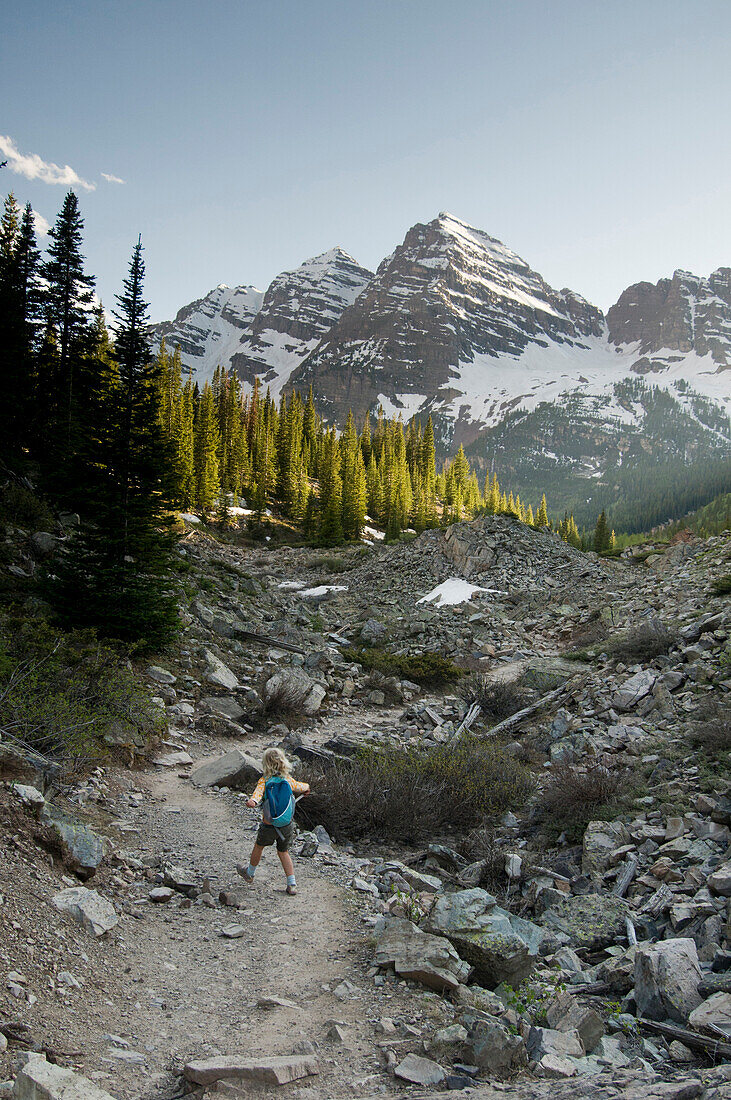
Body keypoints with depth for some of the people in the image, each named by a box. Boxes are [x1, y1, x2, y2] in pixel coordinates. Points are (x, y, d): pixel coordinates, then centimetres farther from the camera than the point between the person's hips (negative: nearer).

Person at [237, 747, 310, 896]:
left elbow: (258, 791, -37)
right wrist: (306, 787, 37)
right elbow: (302, 787, 14)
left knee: (259, 846, 25)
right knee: (283, 852, 22)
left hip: (269, 826, -2)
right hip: (287, 825, 3)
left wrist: (253, 801, -56)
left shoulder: (264, 781, -15)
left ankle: (250, 873, 47)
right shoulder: (289, 780, -5)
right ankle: (292, 885, 16)